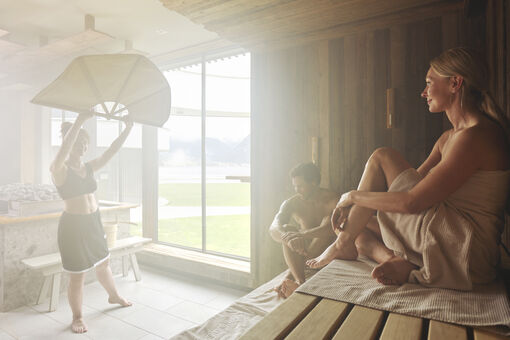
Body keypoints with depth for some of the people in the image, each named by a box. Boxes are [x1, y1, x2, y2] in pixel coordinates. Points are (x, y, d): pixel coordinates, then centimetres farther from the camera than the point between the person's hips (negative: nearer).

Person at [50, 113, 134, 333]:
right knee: (77, 276, 6)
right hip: (73, 224, -6)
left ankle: (114, 296, 45)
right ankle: (77, 317, 27)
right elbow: (64, 149, -34)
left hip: (93, 222, 6)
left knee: (103, 263, 22)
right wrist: (79, 121, -41)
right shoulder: (59, 169, -12)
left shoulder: (89, 167, 6)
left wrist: (127, 129, -12)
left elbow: (111, 152, -3)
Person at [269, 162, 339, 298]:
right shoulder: (292, 203, -6)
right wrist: (288, 237, -46)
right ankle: (300, 282, -41)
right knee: (287, 229, -26)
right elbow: (273, 228, -23)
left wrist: (302, 235, -48)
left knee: (327, 220, -31)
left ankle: (289, 276, -36)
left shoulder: (332, 200, -13)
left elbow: (333, 228, -33)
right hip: (302, 250, 2)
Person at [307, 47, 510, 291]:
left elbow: (411, 202, -24)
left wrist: (354, 195, -9)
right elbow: (412, 182, 12)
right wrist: (351, 205, 2)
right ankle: (398, 262, -13)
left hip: (465, 250, -9)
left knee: (382, 158, -12)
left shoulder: (478, 135, -17)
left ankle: (343, 244, -6)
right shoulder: (449, 137, 13)